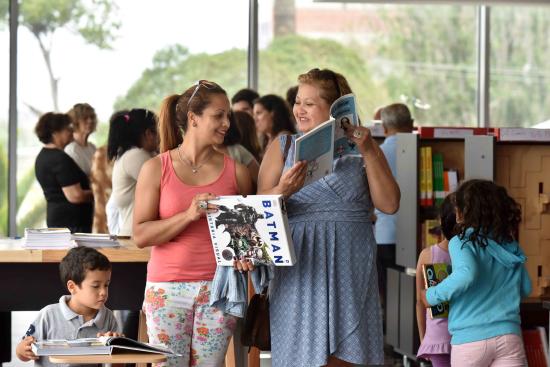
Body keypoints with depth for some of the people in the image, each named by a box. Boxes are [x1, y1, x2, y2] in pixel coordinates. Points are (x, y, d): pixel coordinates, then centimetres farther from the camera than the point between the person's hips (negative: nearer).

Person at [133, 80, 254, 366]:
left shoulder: (236, 172, 6)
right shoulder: (156, 169, 0)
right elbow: (141, 235, -6)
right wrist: (189, 215, -18)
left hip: (218, 289, 2)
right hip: (167, 289, -1)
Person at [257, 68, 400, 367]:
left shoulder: (361, 148, 11)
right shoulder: (283, 147, 11)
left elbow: (389, 204, 0)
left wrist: (368, 152, -6)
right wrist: (283, 191, -21)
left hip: (349, 271, 0)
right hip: (300, 271, 0)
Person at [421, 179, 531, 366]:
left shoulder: (461, 242, -4)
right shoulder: (511, 245, 12)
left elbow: (466, 274, -23)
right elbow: (525, 288, 19)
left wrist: (433, 295, -9)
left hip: (470, 338, -3)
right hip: (509, 336, 3)